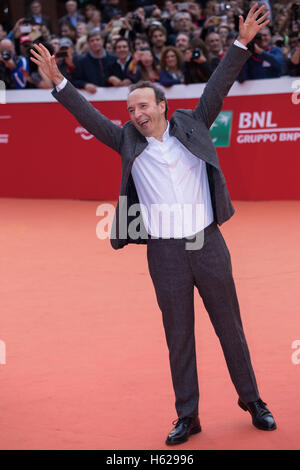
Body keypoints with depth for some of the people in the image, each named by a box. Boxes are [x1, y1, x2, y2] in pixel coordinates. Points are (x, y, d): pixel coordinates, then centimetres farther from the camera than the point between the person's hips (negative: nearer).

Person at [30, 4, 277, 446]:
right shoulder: (128, 141, 6)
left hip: (208, 243, 0)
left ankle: (252, 401, 22)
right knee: (178, 336, 6)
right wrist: (58, 82, -5)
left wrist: (242, 43, -6)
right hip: (164, 252, 0)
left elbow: (217, 89, 1)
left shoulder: (191, 126, 5)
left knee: (230, 327, 9)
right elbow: (90, 116, 3)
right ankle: (187, 416, 14)